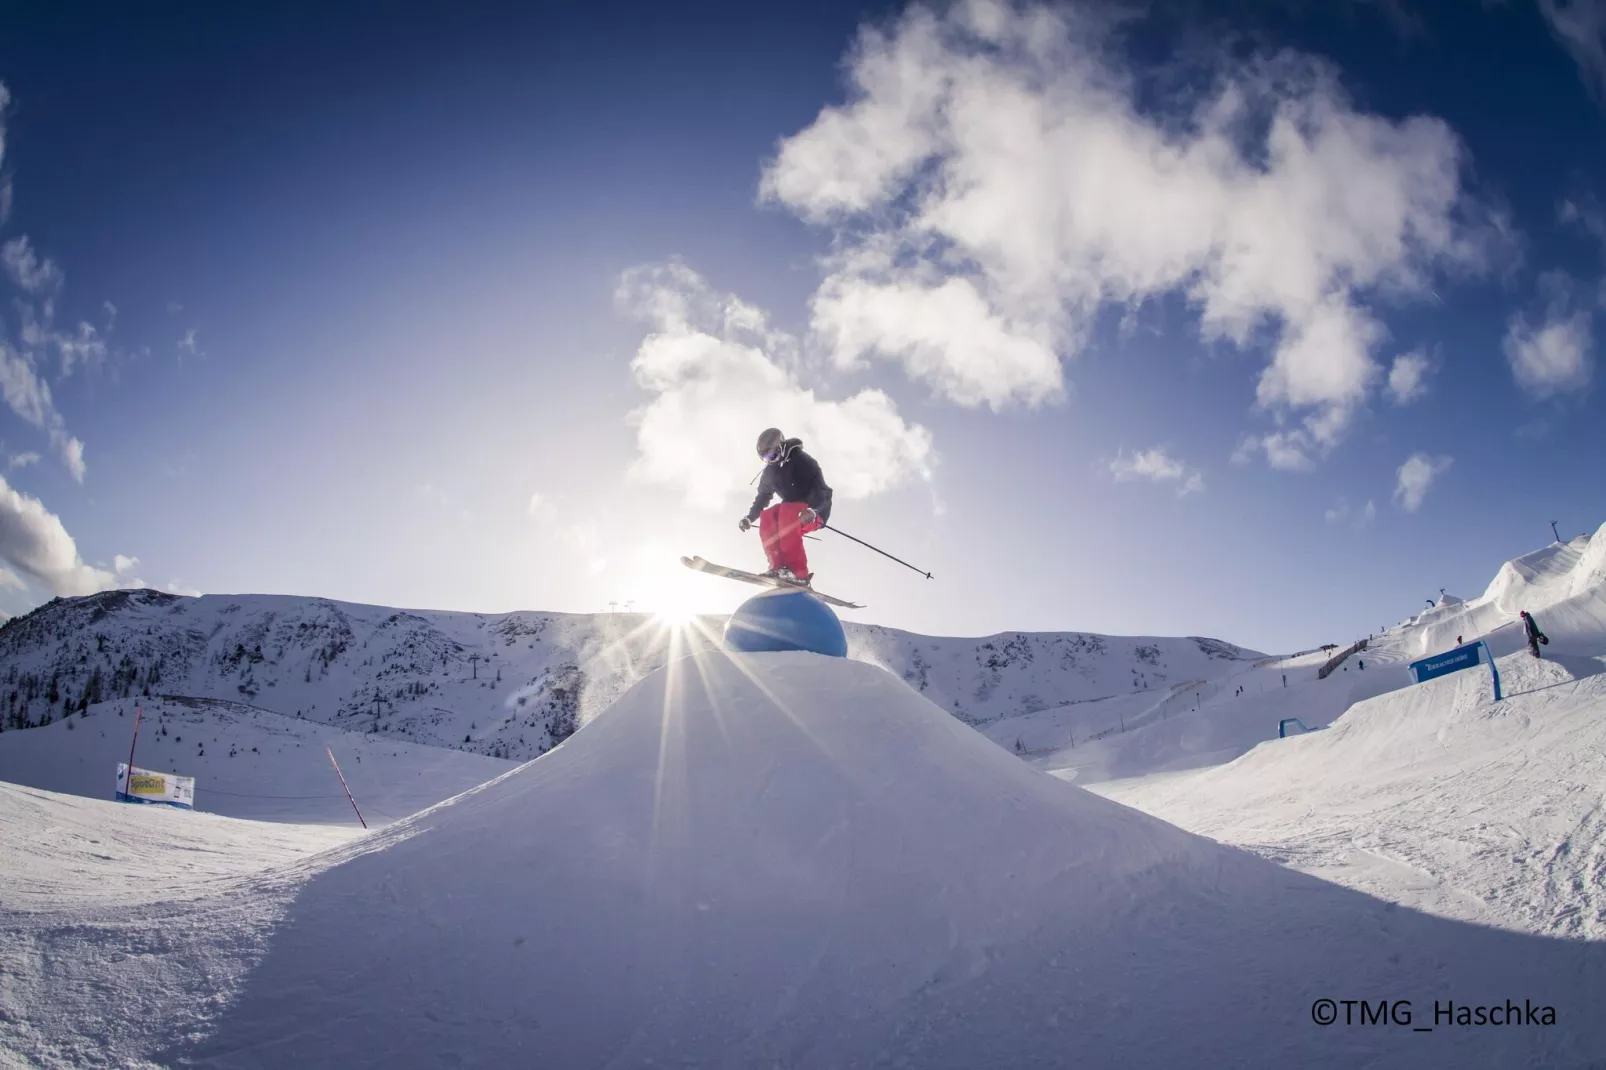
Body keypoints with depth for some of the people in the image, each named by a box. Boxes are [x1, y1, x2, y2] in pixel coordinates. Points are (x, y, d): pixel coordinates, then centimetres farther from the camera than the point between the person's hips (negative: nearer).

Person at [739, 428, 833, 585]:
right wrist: (749, 517, 8)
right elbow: (763, 496, 20)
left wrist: (812, 511, -43)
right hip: (791, 511, 7)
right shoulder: (769, 471, 6)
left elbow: (820, 489, -26)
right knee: (766, 516, -20)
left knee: (786, 512, -35)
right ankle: (779, 567, -24)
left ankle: (798, 572, -41)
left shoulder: (801, 460, -16)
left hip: (816, 512, -7)